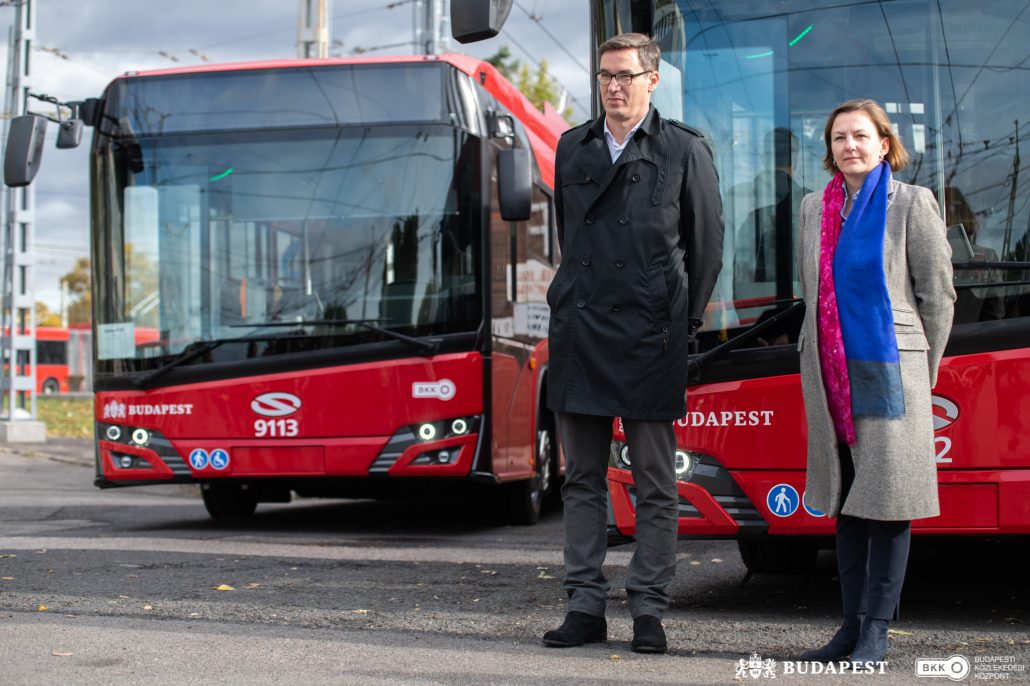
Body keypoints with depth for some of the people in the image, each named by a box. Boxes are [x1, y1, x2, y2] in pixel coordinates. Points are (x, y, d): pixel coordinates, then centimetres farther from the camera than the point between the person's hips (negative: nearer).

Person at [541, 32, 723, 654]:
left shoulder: (686, 150, 2)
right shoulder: (573, 148, 14)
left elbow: (709, 243, 3)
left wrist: (687, 321, 1)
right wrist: (576, 302, 13)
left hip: (651, 338, -4)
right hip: (580, 335, 4)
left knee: (656, 485, 1)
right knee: (583, 480, 7)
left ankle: (649, 611, 9)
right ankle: (586, 608, 14)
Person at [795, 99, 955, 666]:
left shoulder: (911, 203, -1)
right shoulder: (813, 208, 12)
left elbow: (938, 295, 0)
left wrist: (918, 374, 1)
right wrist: (816, 358, 13)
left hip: (888, 370, -5)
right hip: (830, 376, 5)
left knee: (888, 502, -4)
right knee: (845, 503, 8)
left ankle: (876, 630, 2)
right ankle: (852, 622, 15)